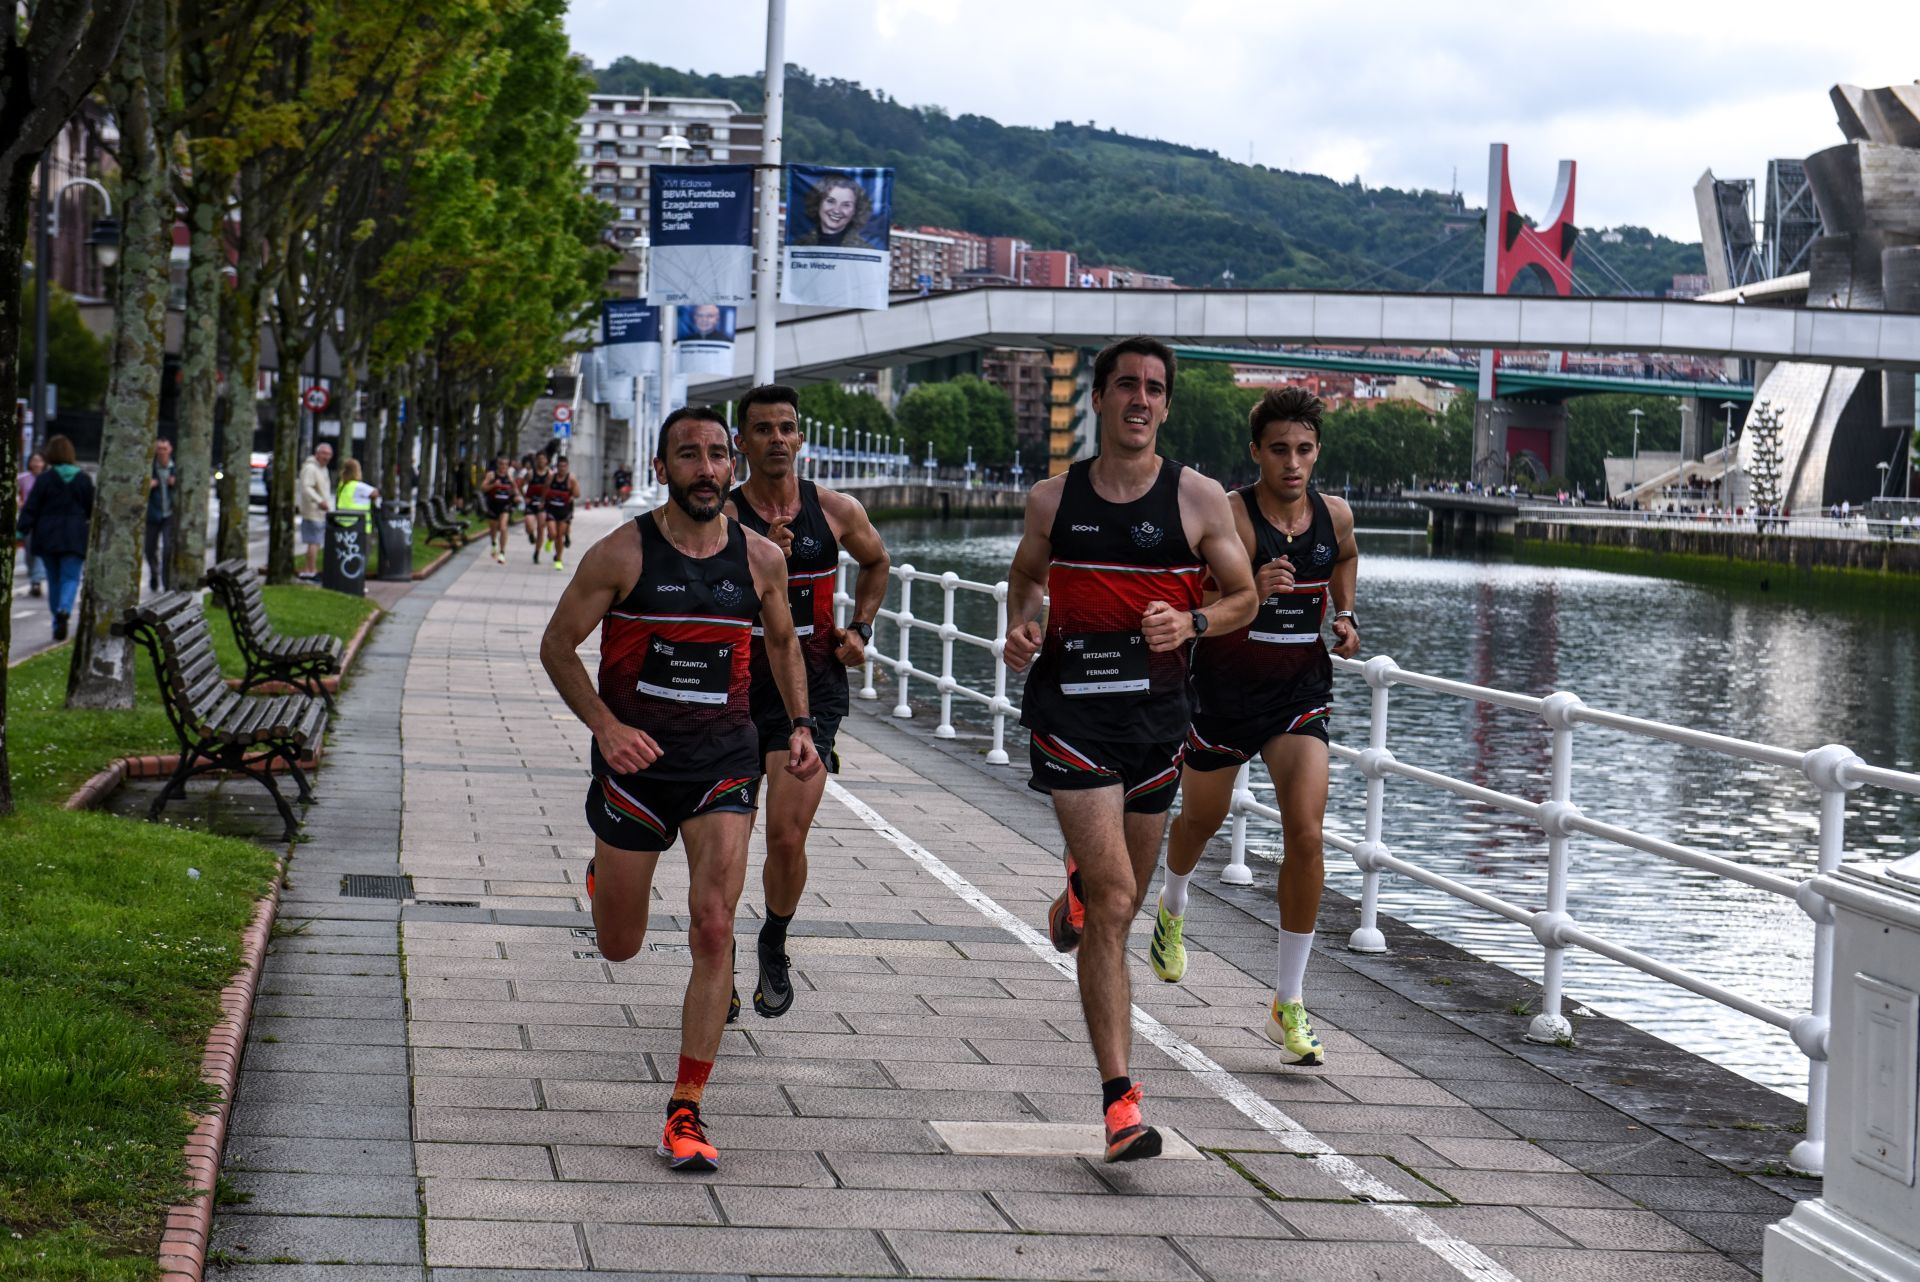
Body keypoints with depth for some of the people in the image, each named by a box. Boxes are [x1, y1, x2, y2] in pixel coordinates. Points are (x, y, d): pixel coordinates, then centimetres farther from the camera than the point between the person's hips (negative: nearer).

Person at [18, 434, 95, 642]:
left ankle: (57, 624, 14)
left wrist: (22, 530, -5)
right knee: (71, 578, -1)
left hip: (47, 537, 0)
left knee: (54, 579, 12)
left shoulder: (44, 479, -5)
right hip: (74, 537, 0)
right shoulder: (84, 479, -1)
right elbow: (92, 510, 7)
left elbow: (31, 508, -8)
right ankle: (64, 609, -30)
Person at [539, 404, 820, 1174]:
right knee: (619, 947, 12)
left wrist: (801, 724, 5)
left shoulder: (761, 559, 0)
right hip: (636, 757, -1)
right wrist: (606, 727, -17)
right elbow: (558, 646, -3)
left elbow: (782, 641, 18)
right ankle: (604, 869, 51)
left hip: (723, 757, 1)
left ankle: (686, 1112, -6)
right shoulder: (622, 554, -9)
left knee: (713, 931, -14)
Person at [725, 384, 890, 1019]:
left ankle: (774, 944, 16)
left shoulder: (836, 511, 1)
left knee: (787, 835, -12)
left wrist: (860, 628, 11)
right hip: (736, 687, 0)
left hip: (811, 688, 0)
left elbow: (875, 562, 23)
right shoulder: (721, 518, -6)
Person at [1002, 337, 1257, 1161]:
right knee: (1115, 901, -14)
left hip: (1156, 709, 2)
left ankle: (1077, 891, 57)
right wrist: (1020, 627, 0)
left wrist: (1191, 623, -13)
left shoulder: (1199, 499, 0)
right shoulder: (1054, 499, 4)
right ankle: (1119, 1102, -14)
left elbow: (1243, 597, 8)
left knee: (1121, 901, 16)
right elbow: (1026, 573, 21)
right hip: (1071, 708, -2)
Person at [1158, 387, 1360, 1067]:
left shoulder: (1335, 514, -3)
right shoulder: (1228, 515, -19)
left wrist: (1344, 615, 6)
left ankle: (1288, 1004, -6)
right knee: (1201, 820, 19)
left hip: (1301, 687, 2)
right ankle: (1172, 906, 57)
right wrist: (1250, 591, -42)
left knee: (1306, 834, -14)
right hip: (1227, 685, -2)